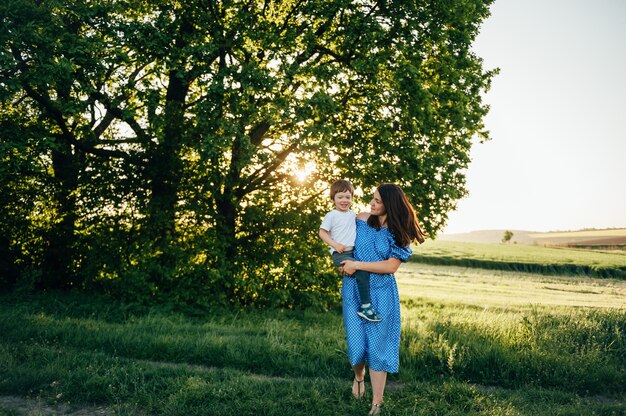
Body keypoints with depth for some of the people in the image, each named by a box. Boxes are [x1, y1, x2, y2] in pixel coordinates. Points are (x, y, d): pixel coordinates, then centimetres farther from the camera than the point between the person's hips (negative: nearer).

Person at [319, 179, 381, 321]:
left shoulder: (353, 214, 14)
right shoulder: (331, 215, -5)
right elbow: (322, 232, -5)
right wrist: (335, 244, -16)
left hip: (354, 251, 8)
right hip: (340, 254, -8)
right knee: (362, 270, -26)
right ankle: (365, 306, -22)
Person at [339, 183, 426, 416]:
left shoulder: (398, 233, -5)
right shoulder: (361, 219, 0)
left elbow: (391, 266, -12)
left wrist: (357, 265, -15)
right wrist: (342, 262, 1)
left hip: (381, 293, -1)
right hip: (354, 290, 1)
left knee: (378, 345, 2)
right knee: (357, 344, -1)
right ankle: (358, 376, 35)